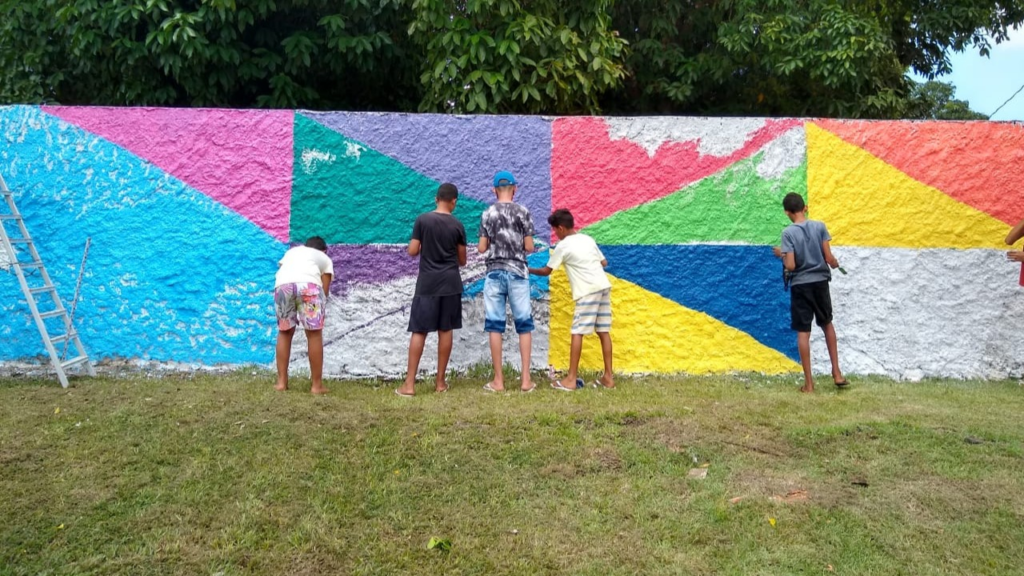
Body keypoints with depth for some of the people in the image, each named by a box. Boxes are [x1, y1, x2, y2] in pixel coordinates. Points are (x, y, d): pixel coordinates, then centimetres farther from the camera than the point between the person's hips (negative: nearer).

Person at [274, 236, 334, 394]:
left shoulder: (292, 251, 41)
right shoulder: (325, 258, 33)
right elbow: (324, 289, 22)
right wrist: (320, 311, 30)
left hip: (283, 284, 3)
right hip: (309, 283, -3)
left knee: (285, 332, 18)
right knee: (314, 334, 6)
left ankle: (281, 382, 18)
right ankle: (317, 385, 8)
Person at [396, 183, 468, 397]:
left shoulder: (422, 220, -3)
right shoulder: (457, 226, 0)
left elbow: (412, 251, -3)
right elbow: (462, 260, 7)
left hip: (427, 284, -1)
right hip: (450, 284, 1)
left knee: (419, 332, 1)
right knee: (445, 330, 8)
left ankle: (409, 384, 0)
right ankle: (440, 381, 13)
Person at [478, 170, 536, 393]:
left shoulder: (488, 213, 2)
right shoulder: (523, 212, -1)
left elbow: (481, 248, 2)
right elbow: (529, 247, -2)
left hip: (494, 273, 1)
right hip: (518, 273, -1)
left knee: (494, 325, 4)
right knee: (524, 325, 6)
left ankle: (498, 380, 5)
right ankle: (526, 379, 3)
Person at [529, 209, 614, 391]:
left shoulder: (562, 246, -1)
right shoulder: (588, 239, 17)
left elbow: (546, 271, 7)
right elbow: (604, 263, 20)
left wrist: (529, 270, 23)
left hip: (588, 291, -7)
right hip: (604, 286, 7)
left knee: (577, 332, -4)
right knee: (604, 332, 9)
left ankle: (570, 380, -4)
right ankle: (608, 377, 11)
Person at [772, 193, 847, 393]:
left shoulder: (788, 233, -11)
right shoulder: (819, 226, -3)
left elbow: (790, 266, -15)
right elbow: (829, 258, -5)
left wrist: (781, 255, 5)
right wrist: (836, 263, 17)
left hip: (800, 285, -3)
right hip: (820, 282, 3)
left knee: (803, 332, 2)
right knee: (827, 324, 23)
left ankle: (809, 382, 5)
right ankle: (836, 372, 23)